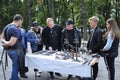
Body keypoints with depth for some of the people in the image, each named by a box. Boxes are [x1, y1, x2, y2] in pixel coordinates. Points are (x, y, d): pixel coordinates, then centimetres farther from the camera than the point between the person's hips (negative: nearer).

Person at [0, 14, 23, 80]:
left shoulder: (7, 26, 7)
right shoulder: (15, 30, -24)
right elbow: (11, 43, -29)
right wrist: (5, 43, -12)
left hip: (10, 50, 10)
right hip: (15, 51, -10)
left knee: (15, 65, 23)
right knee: (16, 66, 4)